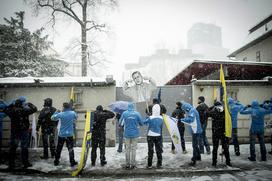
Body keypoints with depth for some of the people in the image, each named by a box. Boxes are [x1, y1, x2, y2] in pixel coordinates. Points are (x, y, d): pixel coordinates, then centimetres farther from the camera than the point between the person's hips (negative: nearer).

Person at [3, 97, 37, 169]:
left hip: (14, 132, 4)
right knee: (24, 147, 7)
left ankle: (11, 164, 18)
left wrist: (12, 105, 15)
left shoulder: (11, 111, -3)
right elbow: (34, 109, -7)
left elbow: (5, 109, 18)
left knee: (12, 148, 13)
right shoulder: (24, 110, -15)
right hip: (24, 132, -3)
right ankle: (25, 163, 14)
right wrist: (29, 104, 6)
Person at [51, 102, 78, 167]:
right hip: (69, 135, 0)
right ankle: (72, 162, 7)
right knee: (70, 149, 6)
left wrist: (56, 112, 15)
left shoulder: (60, 114, -12)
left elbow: (52, 118, 2)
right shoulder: (73, 113, -6)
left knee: (59, 149, 14)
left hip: (61, 134, 0)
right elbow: (76, 117, 16)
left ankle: (56, 161, 25)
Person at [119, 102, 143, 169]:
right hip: (135, 134, 0)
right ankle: (133, 164, 10)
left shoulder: (124, 113, -4)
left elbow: (121, 123, 3)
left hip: (127, 134, 1)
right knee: (133, 149, 7)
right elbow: (141, 123, -1)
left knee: (127, 149, 10)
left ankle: (127, 164, 13)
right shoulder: (137, 113, -5)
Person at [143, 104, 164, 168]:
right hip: (158, 136, 3)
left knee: (150, 150, 7)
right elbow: (161, 127, 3)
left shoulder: (150, 118, -18)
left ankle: (149, 164, 14)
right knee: (158, 150, 12)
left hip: (150, 136, -3)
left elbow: (144, 122, -9)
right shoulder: (161, 118, -7)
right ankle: (159, 164, 19)